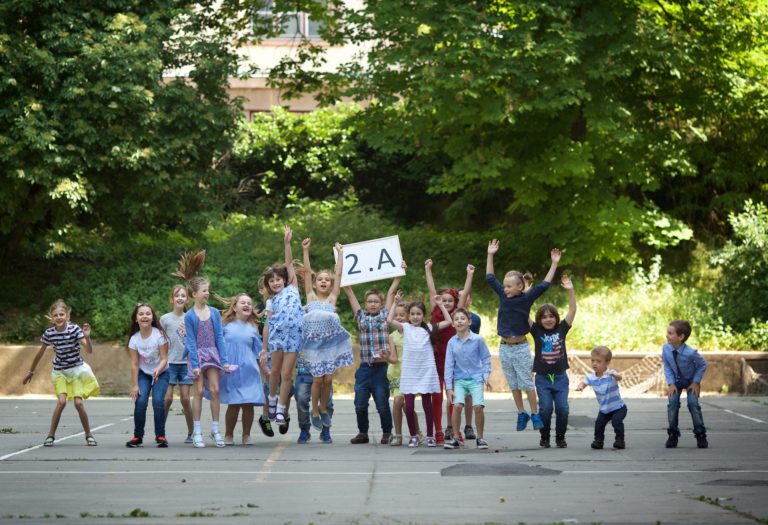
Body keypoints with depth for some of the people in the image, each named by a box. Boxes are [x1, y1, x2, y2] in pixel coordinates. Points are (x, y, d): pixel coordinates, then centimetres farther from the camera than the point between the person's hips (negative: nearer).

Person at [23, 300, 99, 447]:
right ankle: (51, 435, -4)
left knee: (78, 403, -9)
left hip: (76, 369, -1)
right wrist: (31, 371, 12)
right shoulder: (49, 333, -12)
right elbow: (40, 353, 3)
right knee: (61, 401, -17)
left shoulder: (75, 329, -18)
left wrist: (87, 337, -43)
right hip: (59, 371, 1)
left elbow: (89, 351, -24)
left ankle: (89, 435, 8)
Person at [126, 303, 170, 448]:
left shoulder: (159, 335, -18)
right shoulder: (134, 339, -11)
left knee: (158, 400, -21)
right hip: (143, 374, 2)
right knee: (140, 401, -16)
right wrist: (134, 385, -11)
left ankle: (160, 435, -5)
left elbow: (164, 359, -17)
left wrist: (158, 369, -38)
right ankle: (138, 436, -2)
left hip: (161, 373, -2)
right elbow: (134, 364, -8)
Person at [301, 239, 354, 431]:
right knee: (318, 379, -1)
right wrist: (306, 251, -1)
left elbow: (338, 274, 7)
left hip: (330, 341, 1)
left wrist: (340, 253, 6)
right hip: (313, 341, -1)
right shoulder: (311, 297, 8)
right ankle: (315, 411, 18)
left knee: (328, 378, 2)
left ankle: (323, 408, 23)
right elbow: (307, 271, 4)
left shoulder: (332, 298, 9)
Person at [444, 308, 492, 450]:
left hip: (475, 379, -1)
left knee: (478, 406, -14)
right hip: (459, 379, 1)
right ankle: (455, 438, -1)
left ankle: (480, 437, 5)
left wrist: (486, 376, -4)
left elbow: (486, 358, 5)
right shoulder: (452, 342, -2)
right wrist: (449, 387, -1)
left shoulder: (478, 339, -7)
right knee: (457, 405, -15)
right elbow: (449, 365, 1)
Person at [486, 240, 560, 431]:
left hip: (521, 347, -4)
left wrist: (554, 264, -12)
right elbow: (490, 278, 8)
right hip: (505, 348, 4)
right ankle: (521, 414, 20)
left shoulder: (527, 298, -9)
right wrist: (490, 255, 7)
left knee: (527, 383, 1)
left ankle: (535, 414, 11)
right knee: (513, 385, 10)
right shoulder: (503, 296, 1)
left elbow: (544, 285, -10)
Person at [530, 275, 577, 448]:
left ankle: (560, 437, 12)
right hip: (542, 377, -1)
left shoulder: (561, 329, 3)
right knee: (545, 408, -9)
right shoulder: (536, 331, 1)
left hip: (560, 377, 1)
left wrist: (570, 291, -12)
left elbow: (572, 310, -2)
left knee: (562, 408, -6)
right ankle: (544, 437, 9)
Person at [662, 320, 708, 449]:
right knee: (673, 402, -12)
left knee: (693, 403, -15)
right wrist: (671, 383, -16)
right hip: (676, 380, 3)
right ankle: (672, 434, 0)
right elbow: (667, 367, -9)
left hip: (691, 381, -3)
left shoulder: (691, 353, -34)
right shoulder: (666, 348, -23)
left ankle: (700, 434, 1)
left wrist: (696, 382, -15)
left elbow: (703, 365, -16)